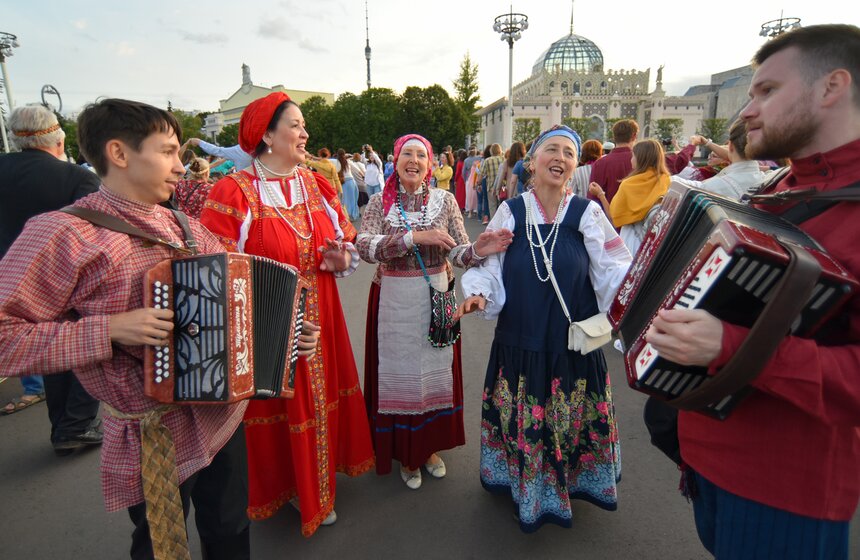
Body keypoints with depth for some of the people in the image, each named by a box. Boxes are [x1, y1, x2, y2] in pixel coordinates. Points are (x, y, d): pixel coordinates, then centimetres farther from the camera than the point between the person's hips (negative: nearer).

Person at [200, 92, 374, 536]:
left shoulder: (317, 186, 7)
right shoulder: (235, 192, -11)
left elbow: (346, 243, 12)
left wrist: (343, 258, -9)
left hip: (319, 319, 6)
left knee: (319, 395, 16)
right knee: (276, 405, 9)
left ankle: (314, 487, 40)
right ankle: (276, 487, 36)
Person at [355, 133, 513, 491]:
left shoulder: (445, 200, 0)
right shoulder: (379, 202, -3)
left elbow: (458, 254, -5)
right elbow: (364, 247, -20)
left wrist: (478, 250, -27)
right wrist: (415, 236, -30)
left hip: (436, 297, 2)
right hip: (393, 301, -1)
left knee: (436, 372, 13)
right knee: (399, 373, 9)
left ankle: (430, 446, 37)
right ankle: (405, 453, 31)